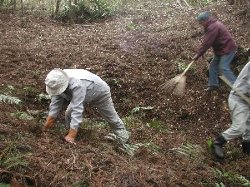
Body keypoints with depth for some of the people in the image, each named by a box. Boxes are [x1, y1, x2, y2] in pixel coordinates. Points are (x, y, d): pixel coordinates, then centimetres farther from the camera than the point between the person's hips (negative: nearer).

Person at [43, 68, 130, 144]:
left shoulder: (77, 85, -50)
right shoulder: (58, 83, -28)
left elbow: (77, 110, -51)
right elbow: (55, 103, -18)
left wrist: (71, 136, -52)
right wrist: (48, 122, -17)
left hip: (99, 91, -5)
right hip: (85, 95, 6)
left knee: (111, 116, 14)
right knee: (68, 114, -6)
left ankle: (121, 133, 40)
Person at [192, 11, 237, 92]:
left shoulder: (213, 27, -22)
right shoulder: (212, 25, 13)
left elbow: (207, 43, -23)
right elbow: (206, 41, 14)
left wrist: (198, 54, -17)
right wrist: (199, 53, 8)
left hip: (227, 49, -11)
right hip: (221, 50, 11)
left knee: (223, 68, -16)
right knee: (213, 66, 12)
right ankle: (213, 84, 19)